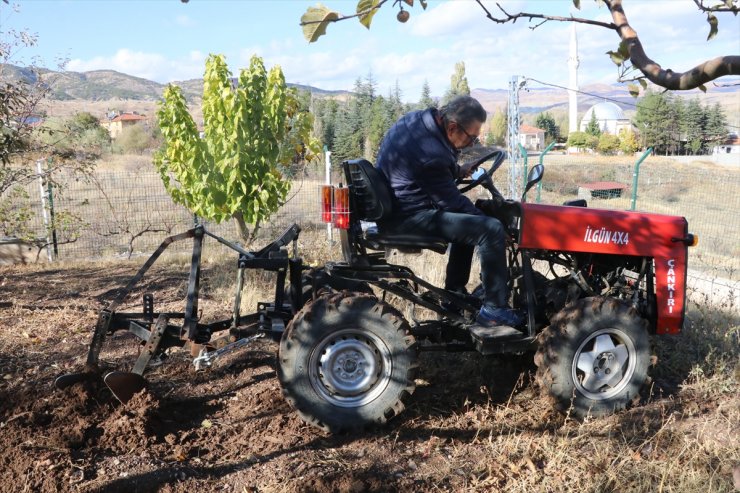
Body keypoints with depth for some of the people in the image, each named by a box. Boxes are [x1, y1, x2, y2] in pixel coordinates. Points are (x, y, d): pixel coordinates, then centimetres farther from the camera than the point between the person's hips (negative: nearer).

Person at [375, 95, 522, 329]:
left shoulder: (415, 118, 3)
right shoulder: (431, 155, -26)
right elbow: (451, 202, -15)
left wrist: (457, 171, 13)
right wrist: (483, 216, -1)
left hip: (394, 205, 11)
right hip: (408, 217, -11)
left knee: (469, 220, 29)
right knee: (491, 229, -18)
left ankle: (455, 292, 31)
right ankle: (494, 309, -8)